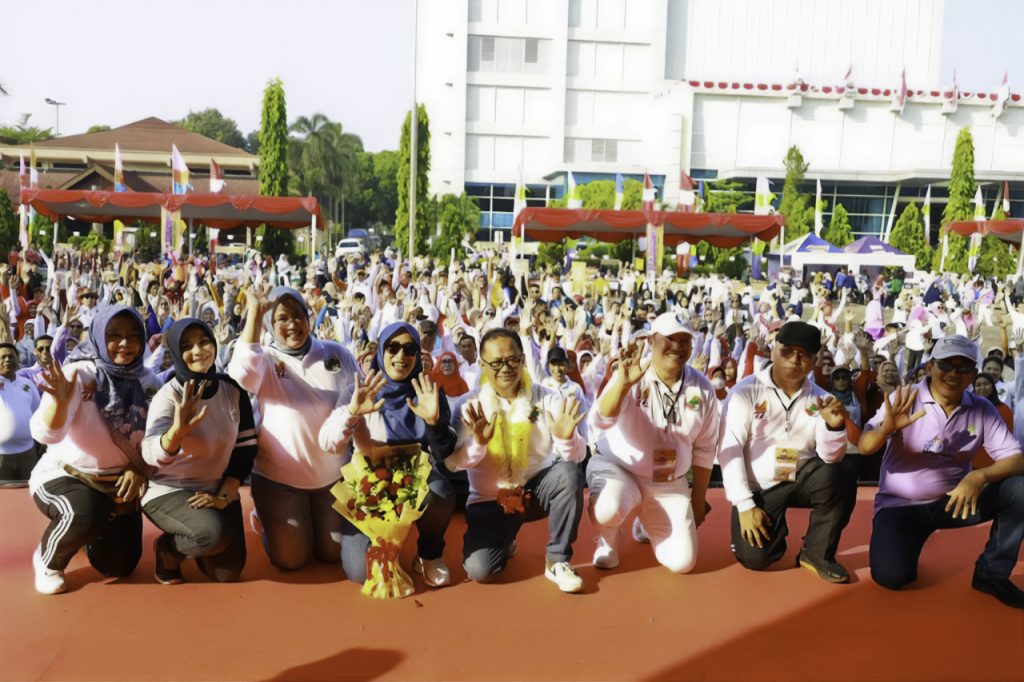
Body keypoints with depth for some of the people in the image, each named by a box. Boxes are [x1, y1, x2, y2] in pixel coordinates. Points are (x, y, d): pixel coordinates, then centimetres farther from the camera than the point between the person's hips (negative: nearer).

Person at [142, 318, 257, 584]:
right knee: (216, 533, -32)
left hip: (219, 490, 5)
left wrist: (224, 495, -10)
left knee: (228, 572, -3)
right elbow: (152, 454, -33)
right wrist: (177, 430, -55)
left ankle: (193, 543, 29)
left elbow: (246, 447, 0)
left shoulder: (233, 390, -4)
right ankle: (167, 548, 1)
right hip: (169, 490, -4)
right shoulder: (168, 395, -16)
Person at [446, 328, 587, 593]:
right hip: (491, 499, 0)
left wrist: (566, 439, -38)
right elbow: (451, 463, -18)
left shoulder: (547, 399, -8)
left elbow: (577, 457, -16)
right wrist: (478, 443, -37)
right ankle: (505, 539, 18)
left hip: (536, 490, 1)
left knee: (569, 473, -31)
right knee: (479, 570, -20)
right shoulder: (471, 406, -8)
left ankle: (558, 561, -13)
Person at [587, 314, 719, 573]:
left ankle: (649, 526, 30)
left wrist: (699, 499, 8)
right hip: (617, 468, -3)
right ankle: (609, 539, 4)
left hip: (670, 484, 4)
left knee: (682, 561, -5)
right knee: (608, 511, -36)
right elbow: (600, 422, -33)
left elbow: (704, 448, 4)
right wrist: (622, 384, -49)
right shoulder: (631, 377, -17)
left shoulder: (703, 388, -5)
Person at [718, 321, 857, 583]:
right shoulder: (745, 392, -11)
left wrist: (834, 426, -28)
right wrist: (745, 505, -17)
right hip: (758, 487, -2)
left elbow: (830, 458, -6)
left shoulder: (819, 398, -2)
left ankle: (816, 553, -6)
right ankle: (774, 526, 20)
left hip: (802, 479, 2)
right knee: (755, 557, -18)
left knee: (839, 479, -29)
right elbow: (729, 449, -14)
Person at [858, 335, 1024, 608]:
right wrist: (886, 428, -40)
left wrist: (980, 476, -30)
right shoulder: (905, 399, -11)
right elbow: (865, 448, -17)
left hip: (954, 500, 3)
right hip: (900, 504, -3)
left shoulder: (983, 410, -2)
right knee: (890, 575, -24)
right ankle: (907, 544, 14)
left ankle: (992, 573, -3)